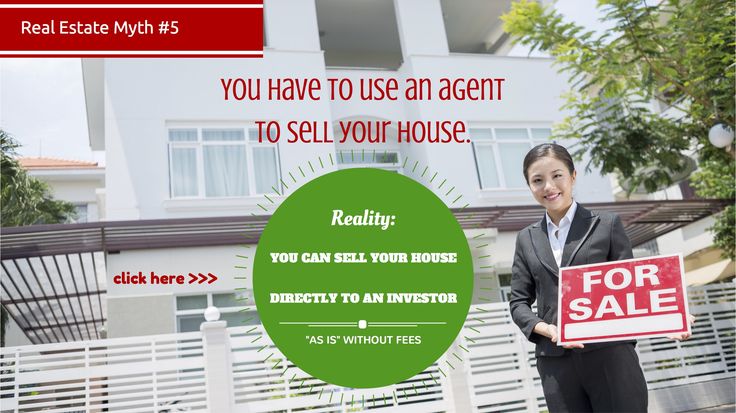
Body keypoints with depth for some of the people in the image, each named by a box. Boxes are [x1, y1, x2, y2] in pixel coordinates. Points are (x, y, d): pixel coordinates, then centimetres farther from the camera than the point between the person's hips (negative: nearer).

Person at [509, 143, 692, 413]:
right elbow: (518, 302, 10)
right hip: (555, 364, 2)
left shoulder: (607, 225, 6)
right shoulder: (527, 239, 13)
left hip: (610, 356, -2)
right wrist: (545, 329, -9)